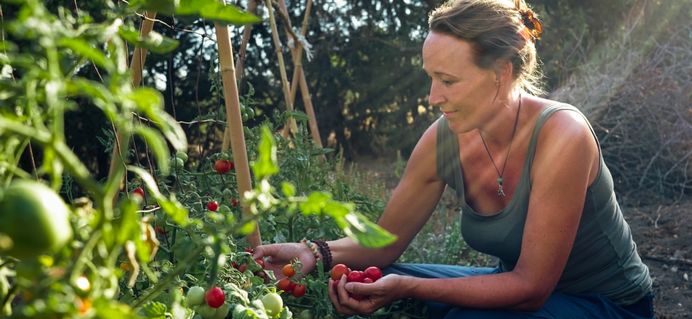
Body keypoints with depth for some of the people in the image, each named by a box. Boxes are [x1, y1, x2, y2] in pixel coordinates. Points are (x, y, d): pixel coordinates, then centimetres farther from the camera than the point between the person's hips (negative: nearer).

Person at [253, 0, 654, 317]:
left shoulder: (560, 135, -28)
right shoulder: (443, 139, -12)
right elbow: (386, 240, 0)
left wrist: (406, 287, -34)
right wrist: (317, 253, -19)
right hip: (522, 287, 5)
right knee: (368, 287, -10)